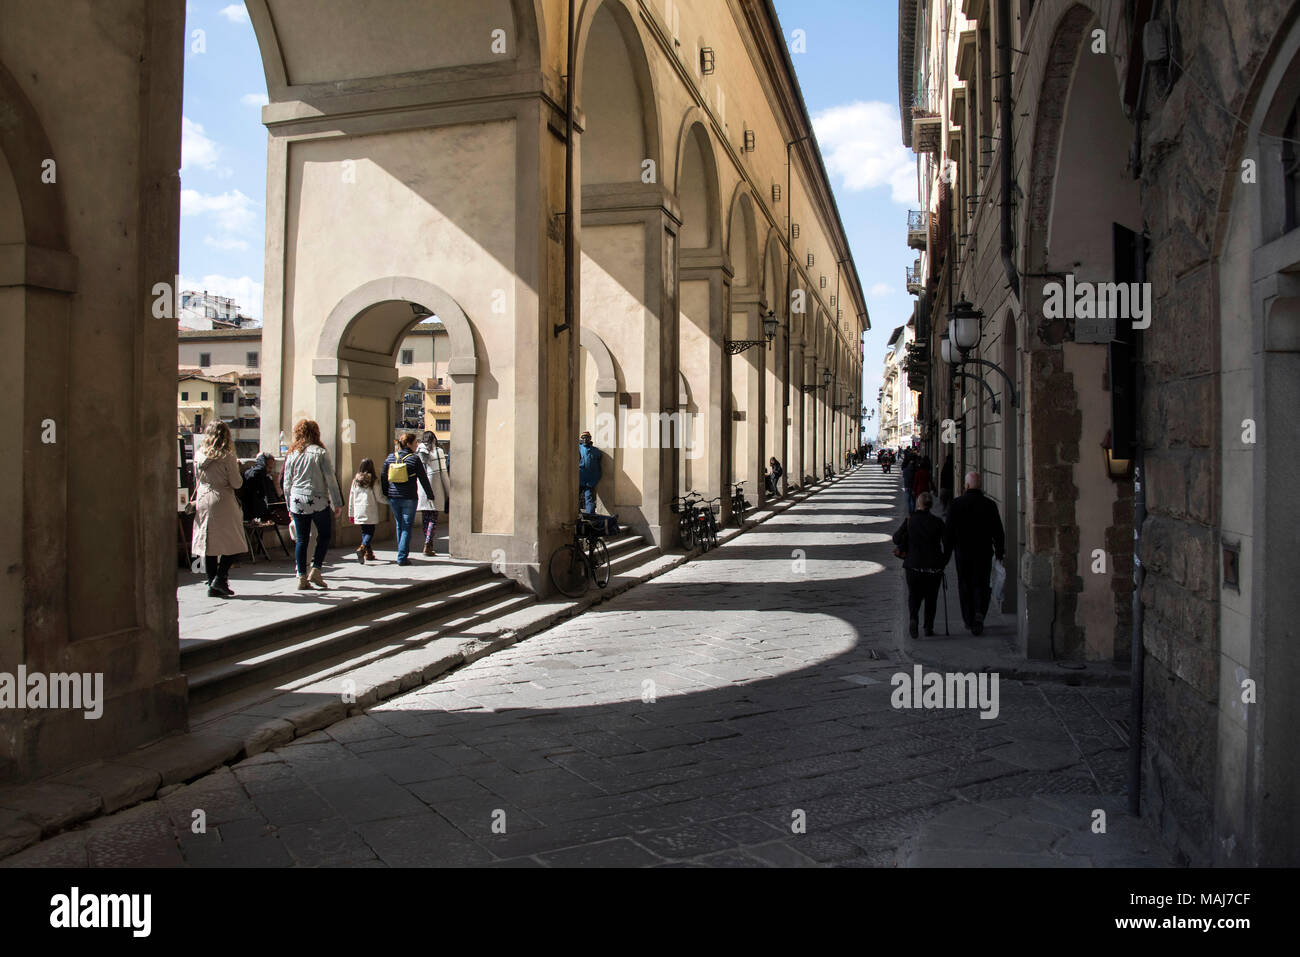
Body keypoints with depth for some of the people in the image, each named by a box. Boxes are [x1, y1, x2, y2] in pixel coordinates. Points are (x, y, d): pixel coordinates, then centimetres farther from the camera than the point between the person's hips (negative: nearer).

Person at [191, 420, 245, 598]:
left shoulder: (199, 455, 4)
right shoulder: (227, 457, -12)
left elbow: (197, 480, 14)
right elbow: (237, 484, -9)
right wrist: (236, 468, 7)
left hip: (203, 501, 5)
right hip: (223, 502, -5)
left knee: (209, 544, 9)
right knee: (232, 543, 6)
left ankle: (212, 585, 11)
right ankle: (220, 578, -7)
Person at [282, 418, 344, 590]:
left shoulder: (291, 454, 6)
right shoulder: (320, 452, -5)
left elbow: (287, 483, 10)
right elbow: (330, 479, -6)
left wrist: (289, 505, 20)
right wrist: (337, 503, -2)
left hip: (297, 503, 4)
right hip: (318, 501, -4)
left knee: (301, 539, 8)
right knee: (325, 535, 11)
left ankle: (301, 577, 6)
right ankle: (315, 570, 2)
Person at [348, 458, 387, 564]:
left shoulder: (355, 480, 6)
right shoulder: (374, 481, -6)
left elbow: (351, 498, 10)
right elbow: (379, 497, -4)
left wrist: (351, 513, 18)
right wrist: (389, 501, 14)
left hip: (358, 511, 4)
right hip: (371, 512, -4)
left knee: (364, 531, 14)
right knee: (370, 532, -3)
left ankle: (368, 552, 15)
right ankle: (362, 548, -25)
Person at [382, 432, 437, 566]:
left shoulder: (390, 457, 4)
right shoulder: (414, 459, -10)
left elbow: (383, 477, 10)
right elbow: (423, 479, -5)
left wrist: (385, 495, 20)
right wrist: (430, 495, 6)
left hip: (393, 498, 5)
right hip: (409, 498, -5)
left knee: (399, 526, 18)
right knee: (407, 527, 0)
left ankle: (403, 554, 27)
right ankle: (402, 557, -4)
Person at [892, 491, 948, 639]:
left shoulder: (909, 520, -7)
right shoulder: (937, 522, -6)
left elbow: (896, 539, -5)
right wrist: (944, 560, 10)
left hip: (913, 565, 0)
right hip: (934, 566, 0)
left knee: (914, 595, 13)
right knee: (931, 597, 14)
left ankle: (913, 617, -12)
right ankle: (929, 627, 14)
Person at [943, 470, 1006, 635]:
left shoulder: (956, 503, -7)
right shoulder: (989, 504, -5)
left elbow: (949, 529, -4)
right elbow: (998, 531, 1)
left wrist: (947, 550, 7)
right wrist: (999, 552, 13)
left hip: (963, 552, 0)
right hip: (984, 553, 0)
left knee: (965, 586, 12)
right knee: (981, 585, 8)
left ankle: (969, 620, 16)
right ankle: (979, 612, -15)